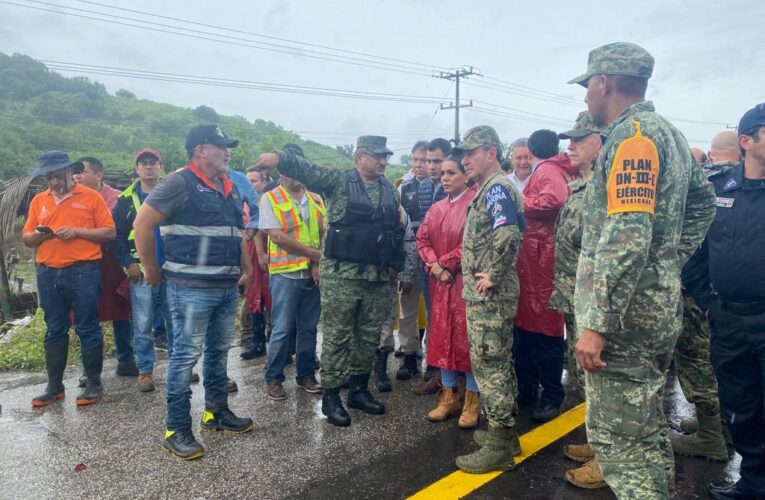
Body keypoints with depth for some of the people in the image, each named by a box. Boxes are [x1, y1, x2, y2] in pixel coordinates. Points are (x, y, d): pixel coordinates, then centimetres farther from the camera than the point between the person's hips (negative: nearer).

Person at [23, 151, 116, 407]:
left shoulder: (91, 196, -1)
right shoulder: (38, 200, 12)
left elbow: (109, 232, -4)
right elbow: (26, 237, 13)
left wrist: (77, 231, -15)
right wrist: (37, 236, -9)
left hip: (83, 271, -4)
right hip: (48, 273, 5)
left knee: (87, 328, 1)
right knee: (54, 331, 12)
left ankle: (94, 384, 11)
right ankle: (54, 385, 22)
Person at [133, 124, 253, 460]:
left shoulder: (230, 189, 15)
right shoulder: (180, 183, -10)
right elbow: (142, 224, -13)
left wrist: (246, 269, 16)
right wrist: (152, 271, -8)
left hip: (228, 288, 8)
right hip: (192, 288, -8)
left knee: (219, 351, 17)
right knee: (186, 355, -1)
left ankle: (217, 411, 33)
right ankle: (177, 430, 10)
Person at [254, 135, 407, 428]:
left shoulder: (390, 190, 13)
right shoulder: (338, 181, -2)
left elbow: (398, 230, 18)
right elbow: (307, 170, -16)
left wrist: (396, 264, 13)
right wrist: (279, 158, -34)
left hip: (379, 276, 5)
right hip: (341, 274, -5)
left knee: (369, 337, 12)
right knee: (337, 336, 1)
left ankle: (359, 389, 28)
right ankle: (331, 396, 14)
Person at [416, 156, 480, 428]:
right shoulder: (436, 208, 14)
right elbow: (422, 239, 9)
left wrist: (446, 263, -12)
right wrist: (434, 266, -8)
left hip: (466, 280, -6)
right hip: (440, 281, 7)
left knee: (466, 335, -2)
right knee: (442, 334, 9)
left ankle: (472, 399, 11)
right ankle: (449, 395, 20)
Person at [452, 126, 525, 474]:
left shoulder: (496, 188, -14)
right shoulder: (489, 188, 17)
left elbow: (508, 235, -30)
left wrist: (493, 275, -22)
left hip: (489, 296, -10)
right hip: (487, 296, 10)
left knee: (489, 366, -3)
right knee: (498, 364, 16)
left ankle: (499, 447, 8)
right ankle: (505, 432, 29)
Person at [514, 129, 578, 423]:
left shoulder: (547, 171, -8)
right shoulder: (552, 171, 21)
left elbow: (553, 200, -28)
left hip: (541, 259, -10)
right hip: (533, 259, 10)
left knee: (545, 330, -2)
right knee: (525, 324, 13)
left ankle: (552, 397, 9)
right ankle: (526, 390, 23)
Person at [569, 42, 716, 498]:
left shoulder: (631, 135, -15)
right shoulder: (669, 133, 15)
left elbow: (627, 238, -25)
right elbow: (704, 203, 26)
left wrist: (596, 323, -24)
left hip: (625, 315, -10)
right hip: (657, 307, 10)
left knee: (617, 436, -1)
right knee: (647, 427, 21)